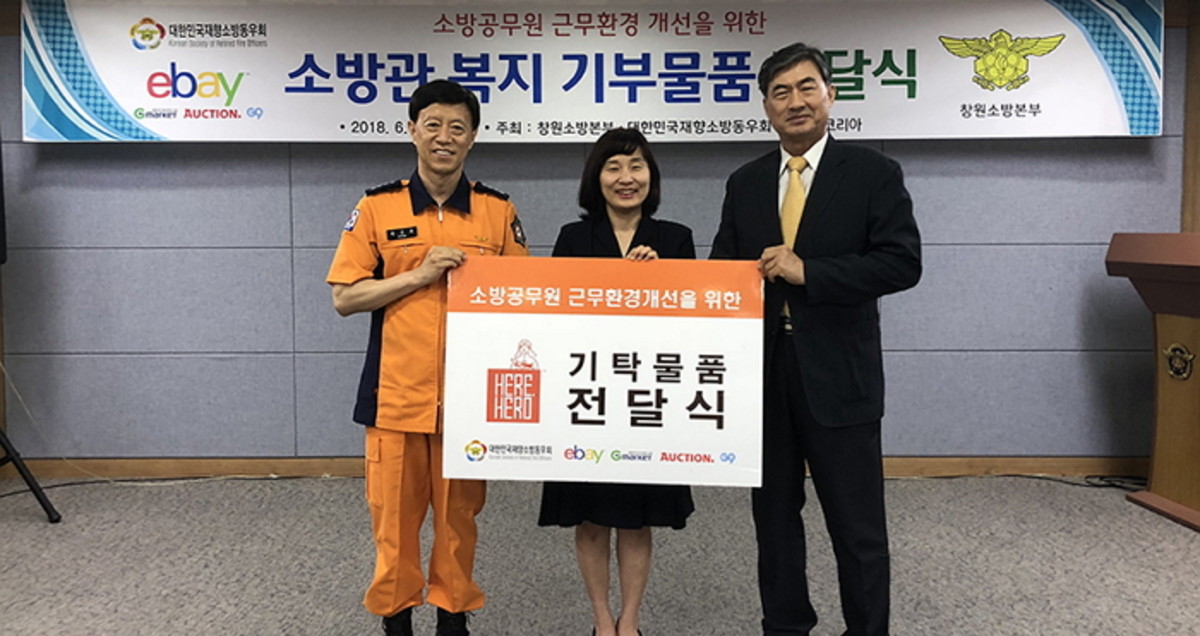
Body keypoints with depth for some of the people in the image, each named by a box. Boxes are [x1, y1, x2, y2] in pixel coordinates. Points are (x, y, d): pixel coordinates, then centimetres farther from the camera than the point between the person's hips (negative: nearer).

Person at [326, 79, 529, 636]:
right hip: (395, 390, -1)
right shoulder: (378, 207, 1)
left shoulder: (497, 211, 4)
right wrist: (420, 275, -12)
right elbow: (344, 297, -2)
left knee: (459, 514, 11)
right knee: (394, 515, 7)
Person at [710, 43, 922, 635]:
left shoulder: (873, 174, -2)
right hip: (762, 370, 4)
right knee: (773, 512, 15)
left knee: (857, 522, 5)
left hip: (837, 373, -4)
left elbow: (902, 262, -11)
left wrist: (808, 271, -18)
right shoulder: (744, 183, 10)